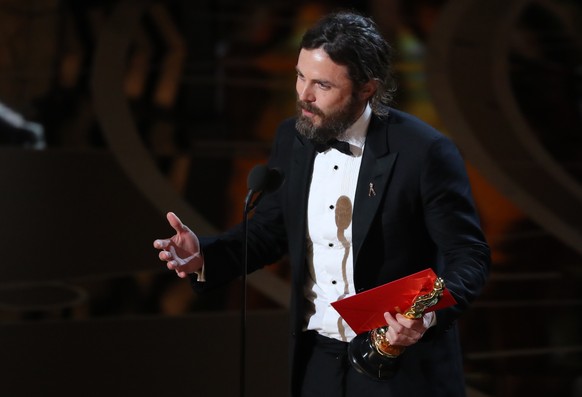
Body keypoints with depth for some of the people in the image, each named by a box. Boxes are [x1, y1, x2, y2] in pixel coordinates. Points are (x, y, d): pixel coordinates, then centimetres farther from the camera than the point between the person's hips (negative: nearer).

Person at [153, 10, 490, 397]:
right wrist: (205, 256, -8)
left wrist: (428, 315, -30)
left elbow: (469, 257, -12)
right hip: (318, 362, 5)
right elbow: (270, 230, 10)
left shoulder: (424, 151, -16)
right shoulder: (293, 138, 0)